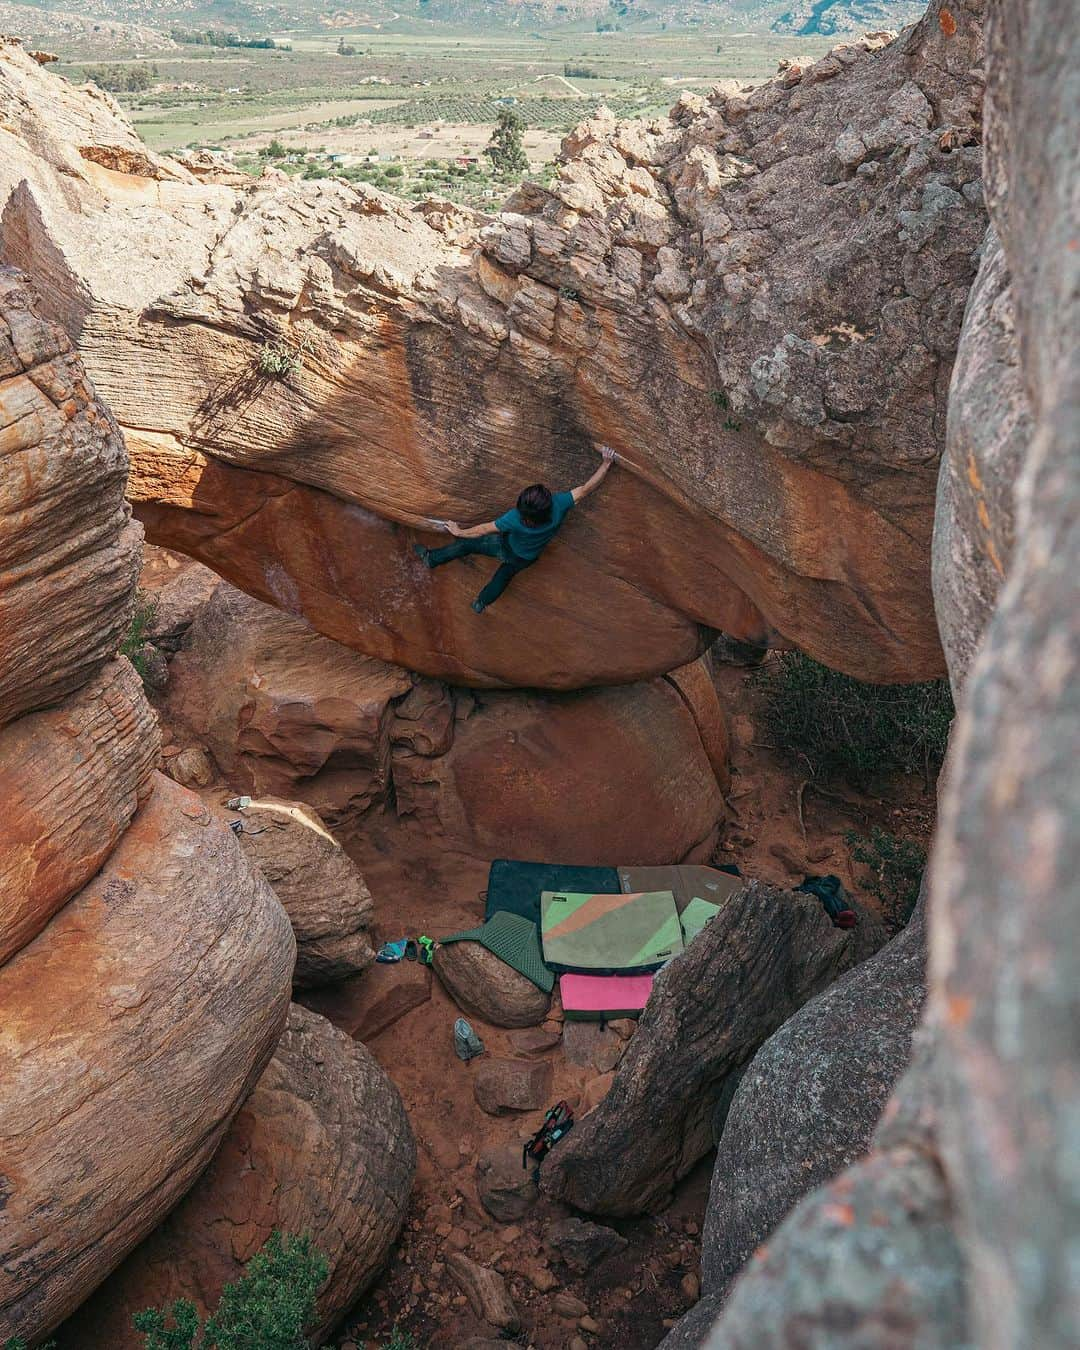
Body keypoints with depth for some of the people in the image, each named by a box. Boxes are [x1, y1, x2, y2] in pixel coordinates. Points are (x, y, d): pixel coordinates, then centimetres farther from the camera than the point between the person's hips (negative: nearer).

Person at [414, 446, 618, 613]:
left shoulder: (515, 519, -43)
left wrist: (460, 532, -11)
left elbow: (485, 529, -27)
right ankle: (482, 603, 54)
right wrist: (606, 463, -23)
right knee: (504, 575, 31)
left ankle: (432, 558, 36)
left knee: (467, 544, 17)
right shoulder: (560, 504, -42)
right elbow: (587, 488, -33)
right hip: (527, 559, 4)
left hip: (507, 549, -4)